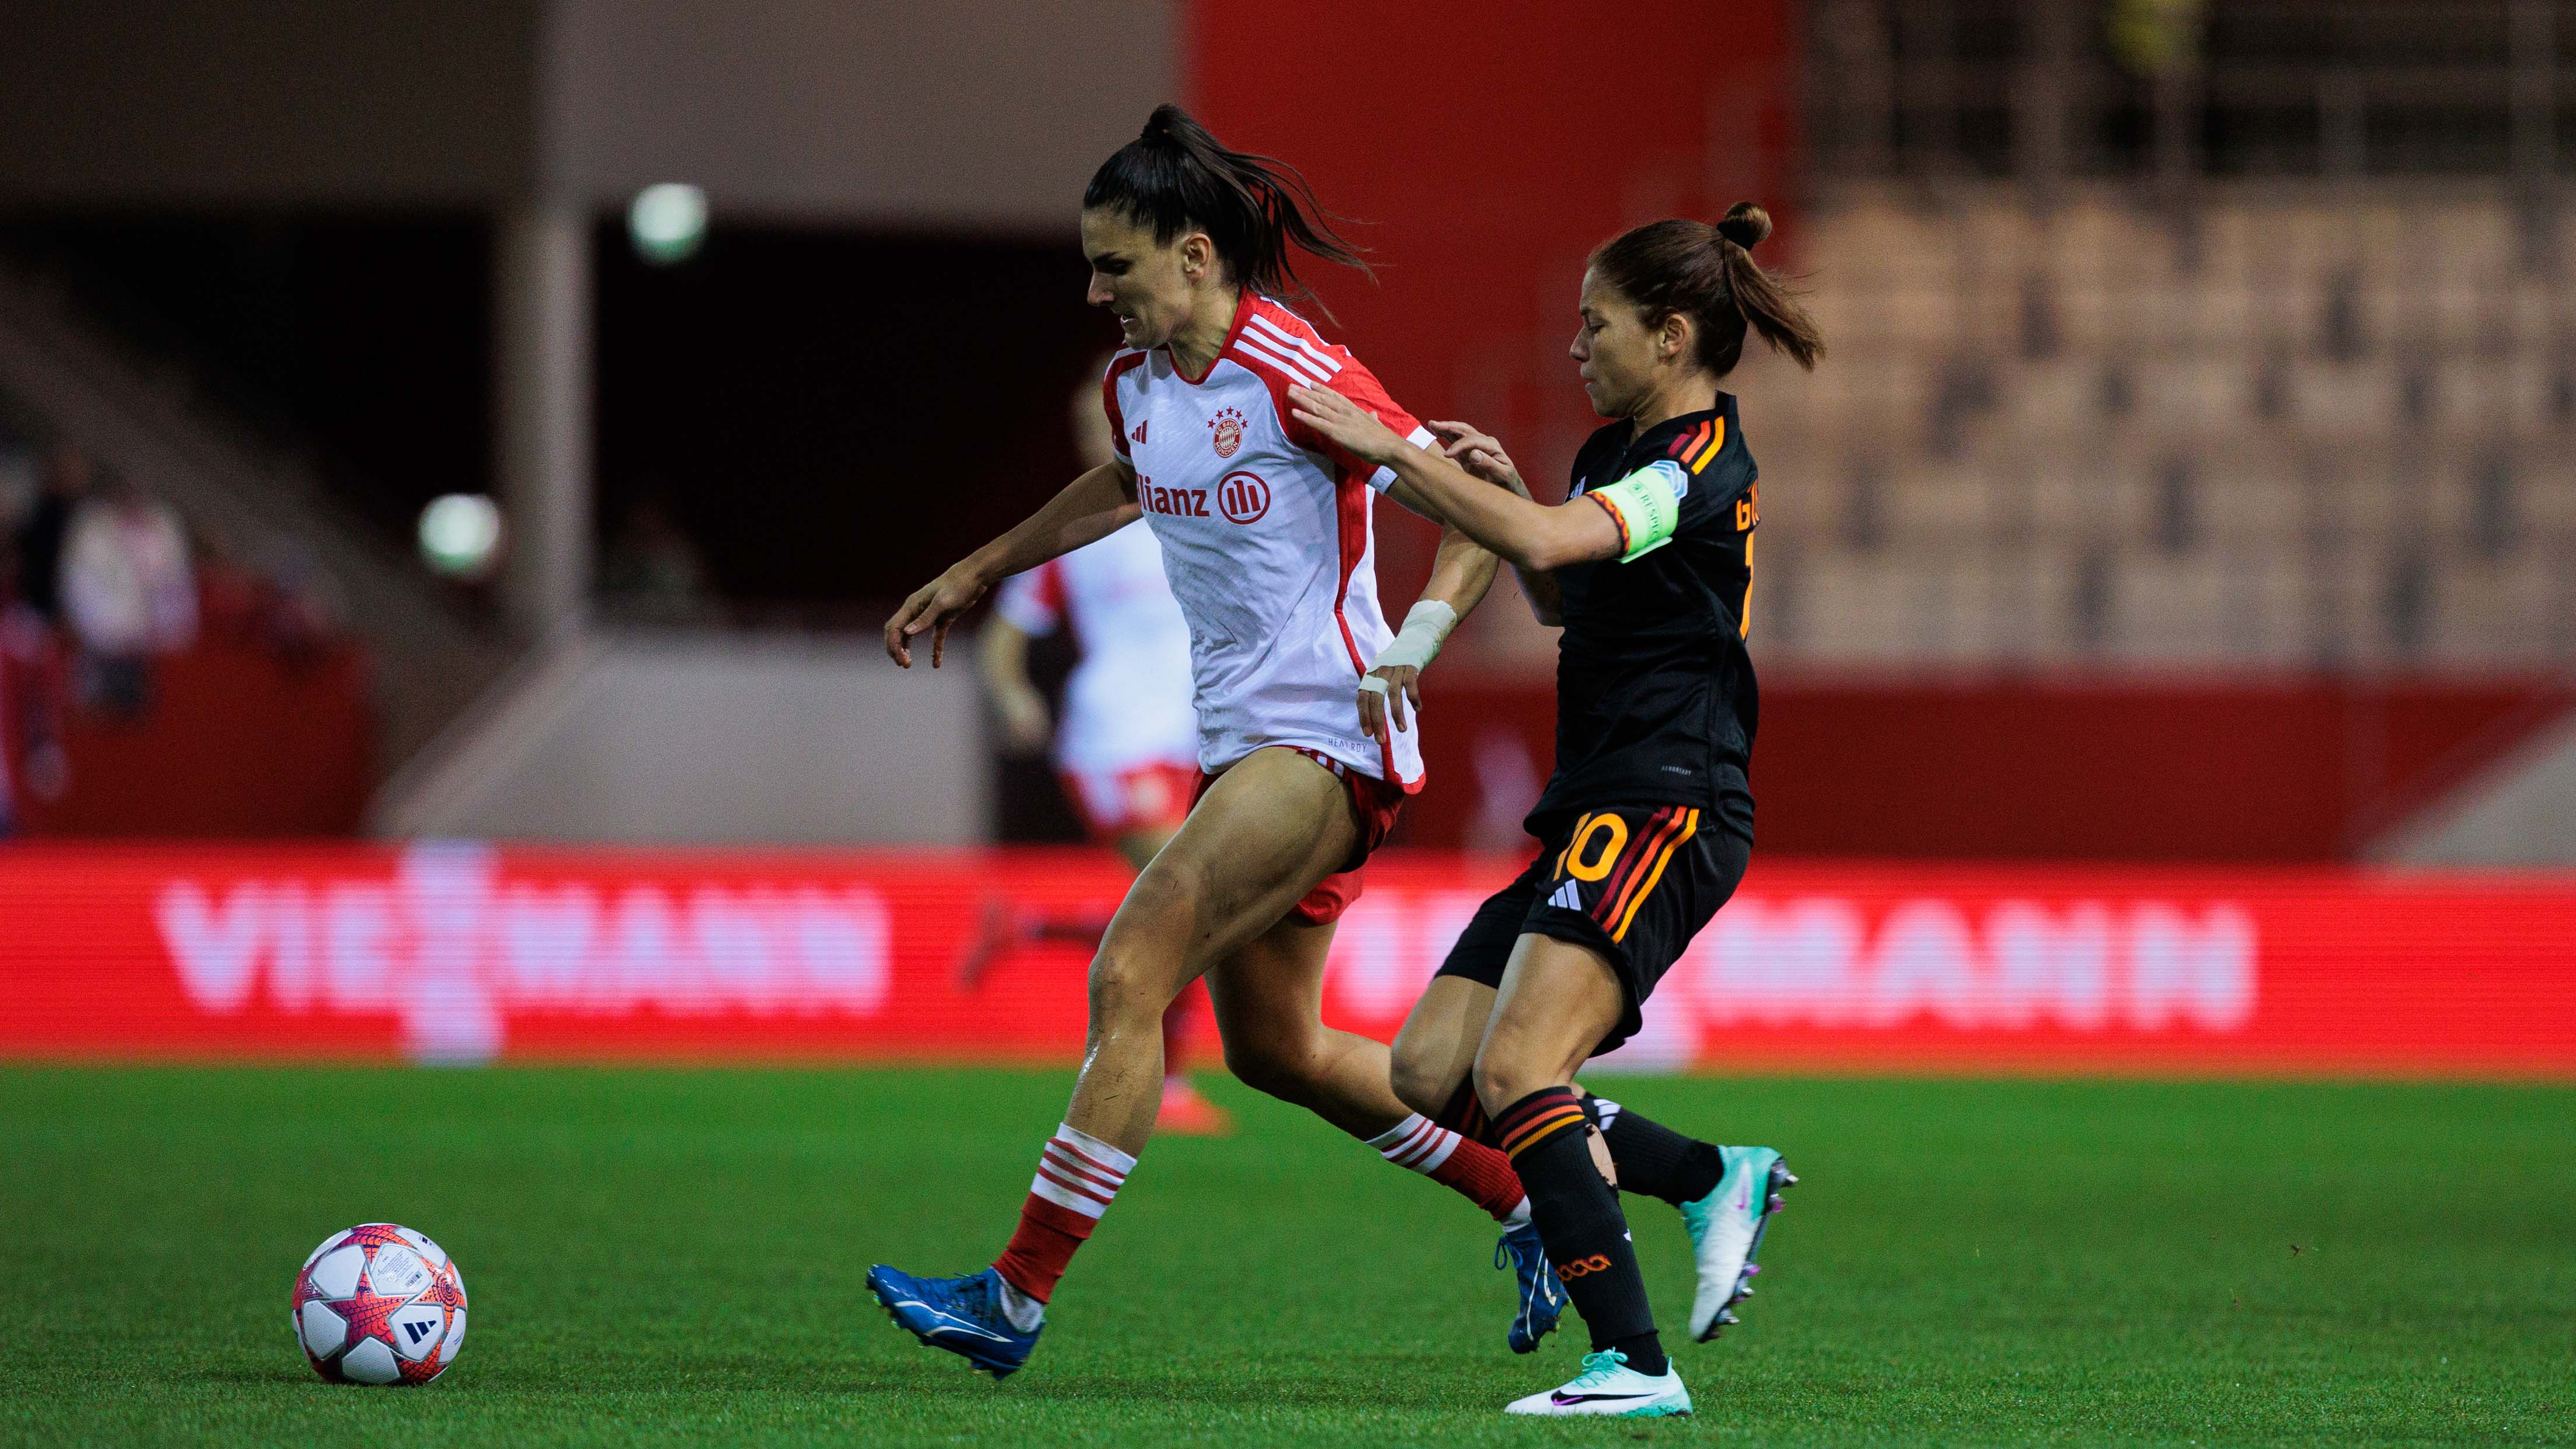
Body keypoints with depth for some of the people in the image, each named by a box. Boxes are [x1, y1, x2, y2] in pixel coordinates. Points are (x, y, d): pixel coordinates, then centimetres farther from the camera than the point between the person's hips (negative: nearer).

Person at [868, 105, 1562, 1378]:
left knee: (1128, 976, -15)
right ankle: (1530, 1202, 29)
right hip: (1239, 741, 9)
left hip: (1324, 738, -9)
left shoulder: (1297, 378, -17)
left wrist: (1414, 647, -26)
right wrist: (975, 573, 34)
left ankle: (1018, 1297, -14)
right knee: (1274, 1049, 14)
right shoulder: (1136, 384, 7)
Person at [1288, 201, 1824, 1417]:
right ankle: (1713, 1180, 11)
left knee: (1515, 1067, -23)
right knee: (1431, 1068, 4)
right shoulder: (1617, 451, 19)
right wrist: (1504, 482, 18)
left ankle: (1633, 1363, -25)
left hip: (1664, 813, -10)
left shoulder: (1700, 460, -12)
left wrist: (1392, 449, -19)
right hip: (1595, 814, 10)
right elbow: (1564, 599, 35)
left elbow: (1546, 546, -27)